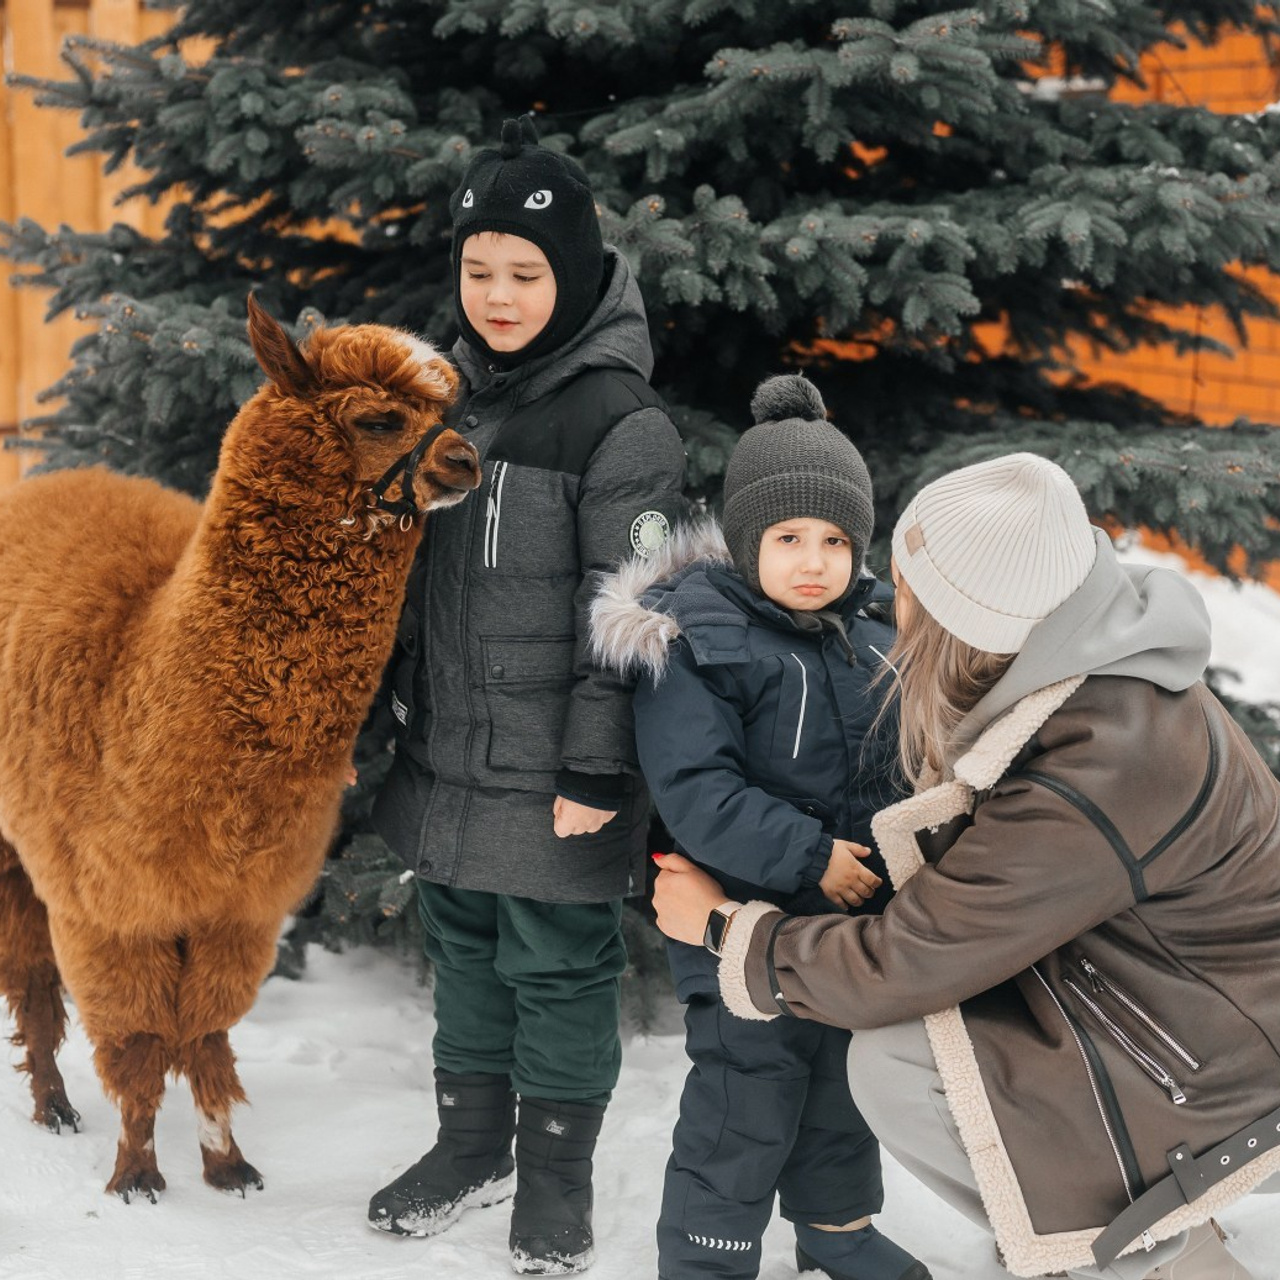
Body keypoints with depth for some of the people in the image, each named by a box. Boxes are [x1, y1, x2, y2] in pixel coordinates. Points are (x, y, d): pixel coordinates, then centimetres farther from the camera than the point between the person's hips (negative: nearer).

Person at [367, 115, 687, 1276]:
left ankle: (556, 1177, 20)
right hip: (448, 754, 7)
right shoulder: (451, 391, 8)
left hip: (553, 772, -7)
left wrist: (596, 770, -17)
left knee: (558, 965, 5)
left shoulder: (624, 423, -14)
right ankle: (472, 1144, 34)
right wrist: (389, 705, 18)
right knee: (465, 950, 18)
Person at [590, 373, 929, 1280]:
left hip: (858, 912, 7)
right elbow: (696, 795, -23)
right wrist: (810, 857, -25)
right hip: (746, 920, -7)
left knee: (847, 1073, 20)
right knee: (748, 1094, -6)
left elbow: (897, 759, 18)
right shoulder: (694, 647, -17)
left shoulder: (872, 641, 4)